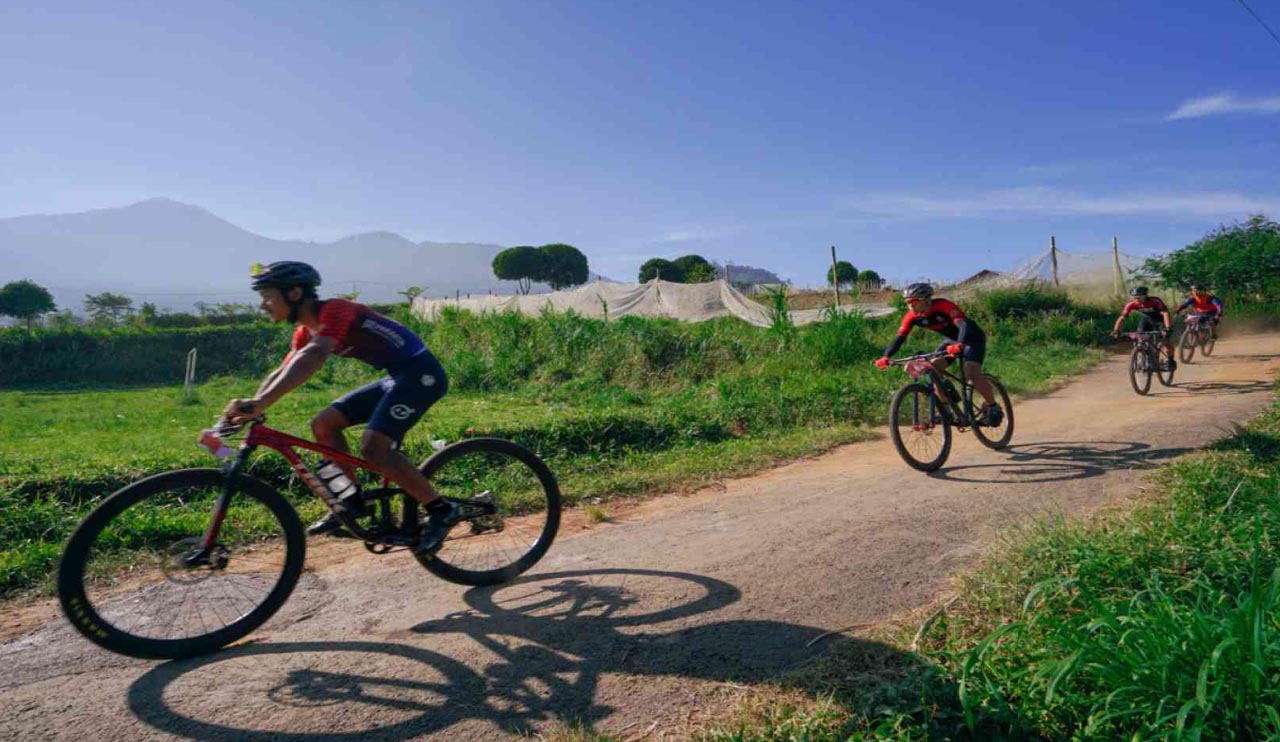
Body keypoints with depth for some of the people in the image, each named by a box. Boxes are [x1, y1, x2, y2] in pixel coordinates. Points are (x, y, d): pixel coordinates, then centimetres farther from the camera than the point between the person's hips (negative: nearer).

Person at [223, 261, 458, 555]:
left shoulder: (334, 311, -18)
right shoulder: (307, 331, 11)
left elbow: (312, 359, -34)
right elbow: (280, 374, 13)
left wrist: (260, 404, -42)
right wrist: (247, 409, -2)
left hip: (421, 373, -10)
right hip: (396, 377, 10)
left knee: (373, 448, -21)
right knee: (323, 424, 5)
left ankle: (441, 510, -9)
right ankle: (353, 504, 12)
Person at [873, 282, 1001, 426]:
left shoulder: (943, 306, -33)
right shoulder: (912, 316, -16)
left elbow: (964, 325, -43)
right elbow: (900, 337, -20)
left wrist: (959, 344, -62)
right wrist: (886, 357, -35)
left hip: (973, 338, -6)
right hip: (951, 340, 6)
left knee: (971, 371, -25)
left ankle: (993, 407, -4)